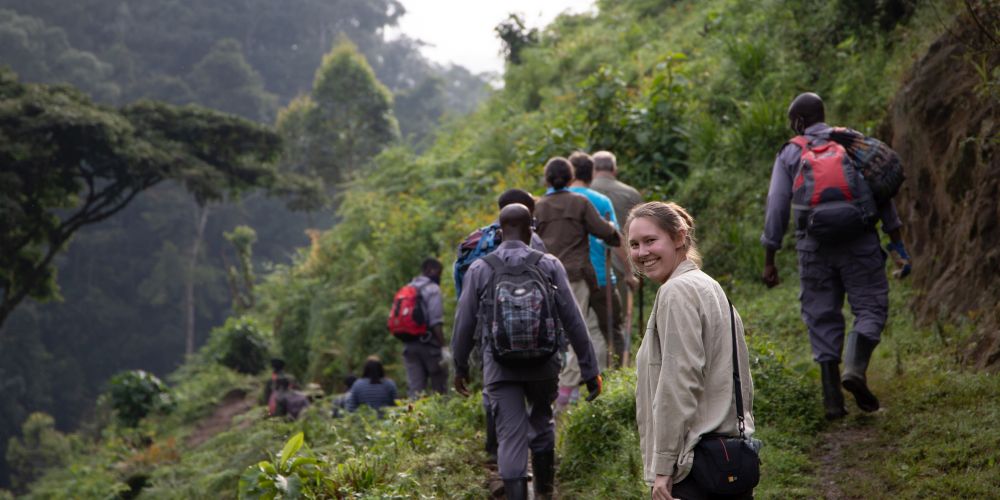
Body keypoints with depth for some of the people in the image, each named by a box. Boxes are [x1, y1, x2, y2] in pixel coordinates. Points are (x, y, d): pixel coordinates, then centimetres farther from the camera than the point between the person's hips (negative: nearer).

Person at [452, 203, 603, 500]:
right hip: (543, 364, 1)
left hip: (500, 369, -1)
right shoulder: (549, 266, -3)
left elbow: (464, 323, 4)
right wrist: (590, 370, 3)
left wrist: (460, 367, 19)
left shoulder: (479, 269, -1)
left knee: (511, 438, 0)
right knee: (542, 424, 23)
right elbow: (573, 320, -3)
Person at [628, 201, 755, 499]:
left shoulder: (677, 292, -11)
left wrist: (663, 466, -16)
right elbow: (743, 384, 20)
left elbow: (680, 382, -17)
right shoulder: (709, 287, 19)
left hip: (694, 464, -10)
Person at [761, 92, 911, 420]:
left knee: (823, 319, 7)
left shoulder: (789, 154, 6)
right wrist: (897, 243, 5)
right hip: (859, 243, -1)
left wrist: (769, 261, 5)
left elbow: (777, 209, 1)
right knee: (870, 309, 6)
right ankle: (855, 369, -21)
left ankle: (832, 400, 4)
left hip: (814, 247, 1)